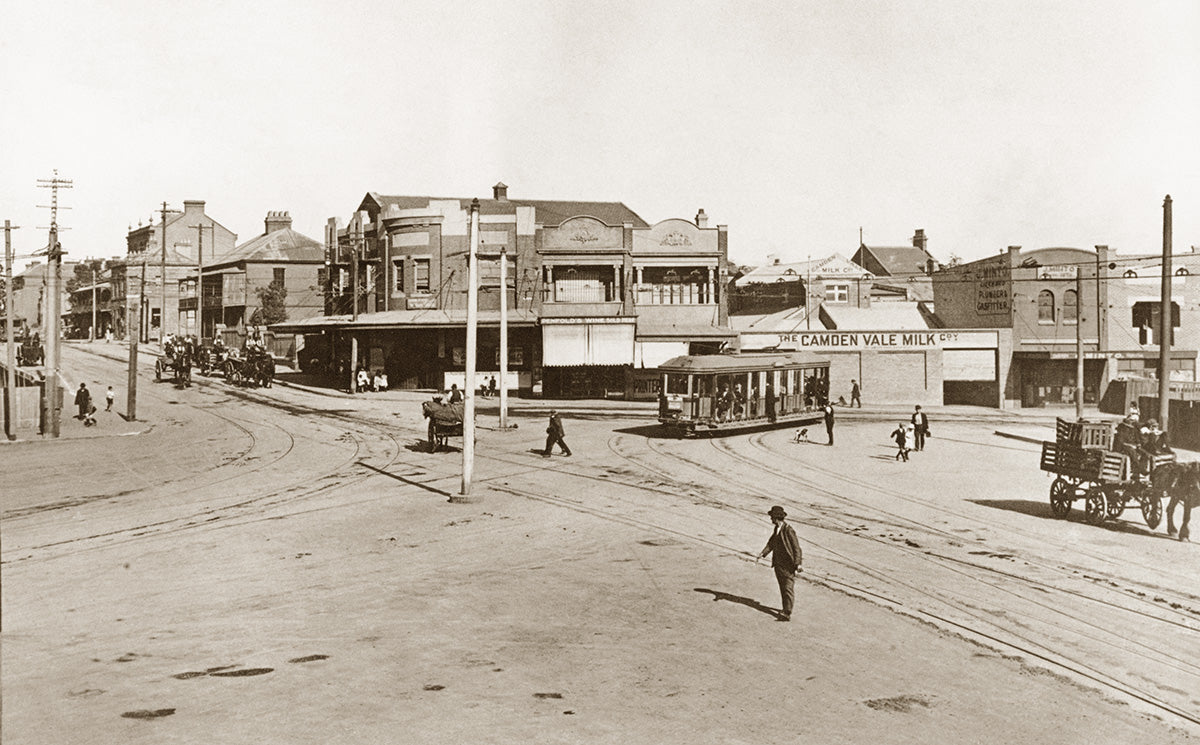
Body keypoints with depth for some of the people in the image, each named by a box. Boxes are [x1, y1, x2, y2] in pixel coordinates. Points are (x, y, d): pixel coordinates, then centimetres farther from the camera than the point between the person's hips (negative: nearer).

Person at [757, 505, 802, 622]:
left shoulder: (788, 531, -18)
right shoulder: (777, 529, 8)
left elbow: (796, 548, -16)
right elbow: (771, 544, 11)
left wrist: (797, 564, -18)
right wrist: (761, 555, -2)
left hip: (788, 565, -9)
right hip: (778, 564, 9)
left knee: (788, 588, -8)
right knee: (782, 588, 16)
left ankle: (787, 614, -11)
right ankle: (786, 609, 29)